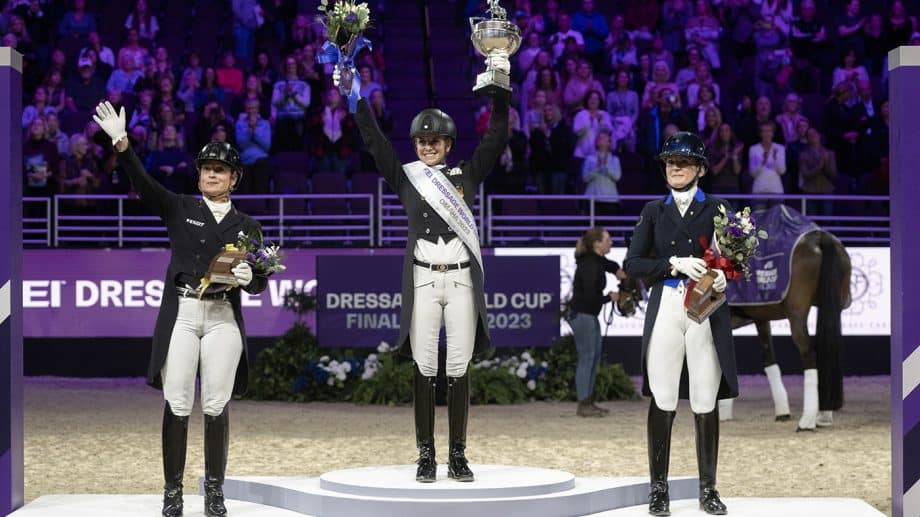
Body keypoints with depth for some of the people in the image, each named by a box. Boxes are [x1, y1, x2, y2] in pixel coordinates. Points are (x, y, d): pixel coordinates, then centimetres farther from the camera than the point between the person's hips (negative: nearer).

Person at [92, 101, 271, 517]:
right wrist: (121, 142, -21)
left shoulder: (246, 226, 12)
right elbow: (142, 183, -6)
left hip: (223, 318, 1)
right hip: (181, 314, -1)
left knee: (216, 407, 1)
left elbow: (259, 283, 9)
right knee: (177, 406, -3)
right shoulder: (180, 209, 9)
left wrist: (248, 278, -15)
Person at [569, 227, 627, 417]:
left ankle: (588, 402, 18)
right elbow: (590, 297, -25)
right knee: (586, 358, -7)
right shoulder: (589, 265, -20)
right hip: (582, 315, -10)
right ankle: (583, 405, -4)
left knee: (595, 357, 13)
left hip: (591, 316, 10)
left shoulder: (597, 261, 9)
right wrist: (610, 297, -9)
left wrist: (618, 270, 13)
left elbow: (609, 265, 34)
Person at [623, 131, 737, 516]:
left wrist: (723, 275, -15)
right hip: (666, 308, 1)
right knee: (663, 401, -1)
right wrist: (675, 264, -10)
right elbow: (632, 263, 4)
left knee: (706, 402, 0)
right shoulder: (653, 211, 11)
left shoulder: (717, 208, 8)